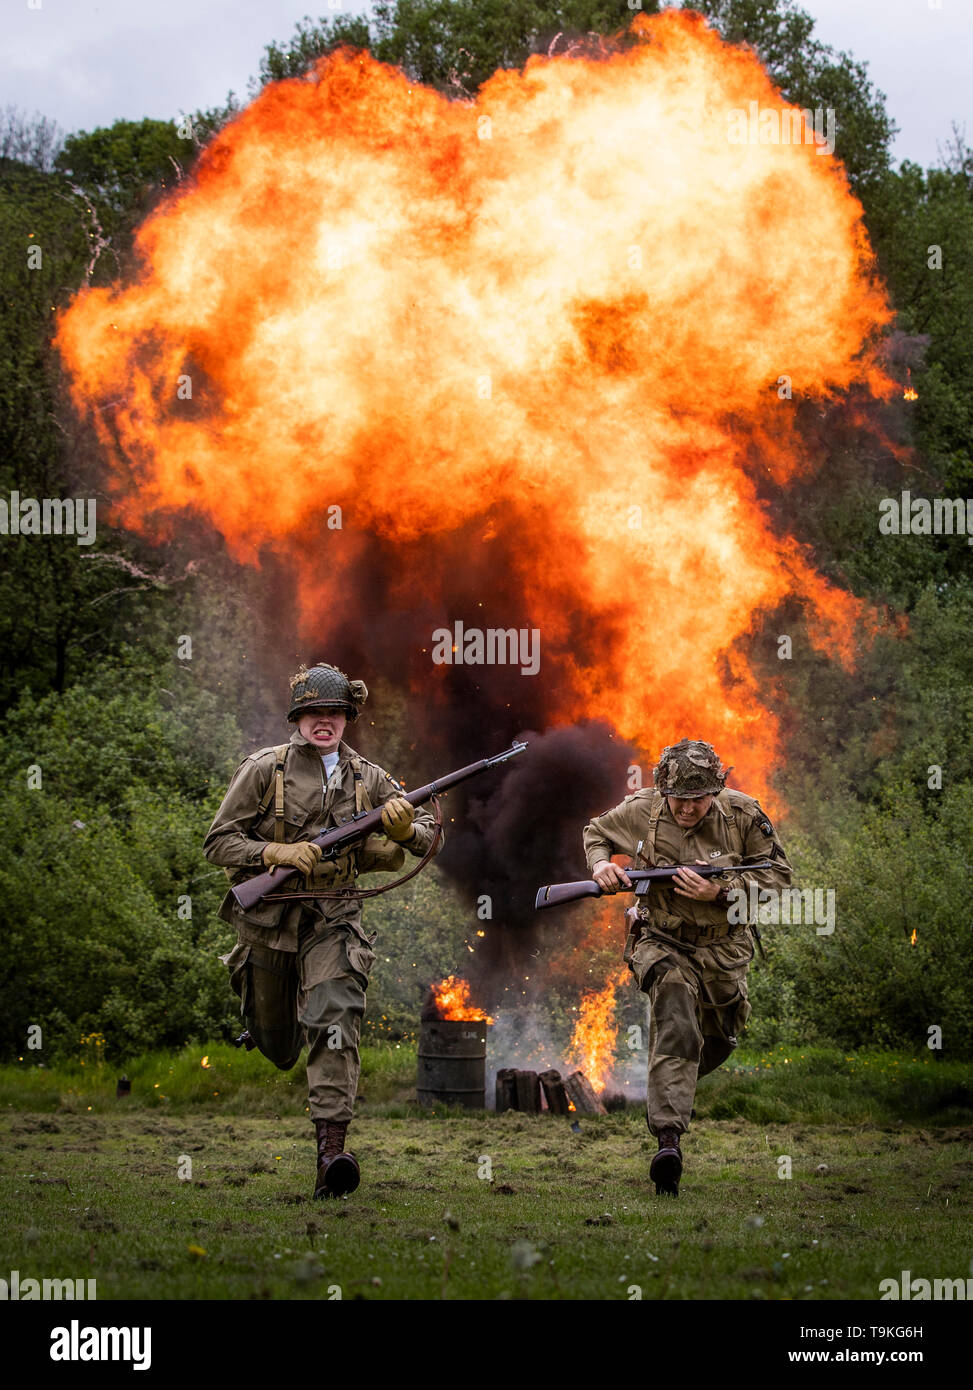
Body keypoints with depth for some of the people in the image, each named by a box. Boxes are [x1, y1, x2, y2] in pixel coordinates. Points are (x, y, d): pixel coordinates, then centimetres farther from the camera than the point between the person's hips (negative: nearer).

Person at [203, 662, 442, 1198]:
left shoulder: (367, 778, 3)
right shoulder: (264, 769, -4)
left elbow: (430, 838, 7)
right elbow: (218, 841, -5)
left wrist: (405, 830, -17)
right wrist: (277, 853, -20)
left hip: (331, 919, 0)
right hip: (266, 916, 0)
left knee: (335, 1020, -22)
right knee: (276, 1044, 14)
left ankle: (331, 1149, -29)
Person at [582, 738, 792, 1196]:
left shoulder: (742, 814, -15)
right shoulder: (640, 812, -13)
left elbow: (779, 873, -9)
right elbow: (596, 831, 9)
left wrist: (722, 890, -24)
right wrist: (600, 865, -13)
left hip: (724, 948, 3)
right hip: (663, 943, -3)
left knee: (719, 1042, 21)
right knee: (676, 1030, -26)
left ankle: (667, 1088, 54)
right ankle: (668, 1140, -36)